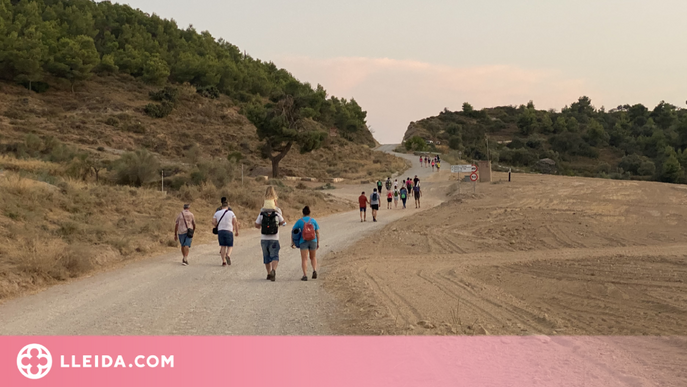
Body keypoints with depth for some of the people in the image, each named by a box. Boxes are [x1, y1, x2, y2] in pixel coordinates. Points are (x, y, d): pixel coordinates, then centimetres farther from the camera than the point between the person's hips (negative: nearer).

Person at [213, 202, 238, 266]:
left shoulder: (217, 213, 8)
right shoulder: (231, 213, 2)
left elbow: (213, 223, 1)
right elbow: (235, 223, -1)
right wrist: (237, 231, 9)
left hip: (220, 231, 2)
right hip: (229, 231, -2)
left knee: (223, 246, 9)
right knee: (230, 246, 6)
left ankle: (224, 261, 4)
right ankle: (228, 255, -23)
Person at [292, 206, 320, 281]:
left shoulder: (299, 221, 0)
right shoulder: (313, 221, 3)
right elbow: (317, 232, 2)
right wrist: (318, 243, 9)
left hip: (303, 241, -2)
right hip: (313, 241, 2)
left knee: (304, 259, 0)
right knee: (313, 257, 19)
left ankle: (305, 275, -9)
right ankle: (314, 271, -1)